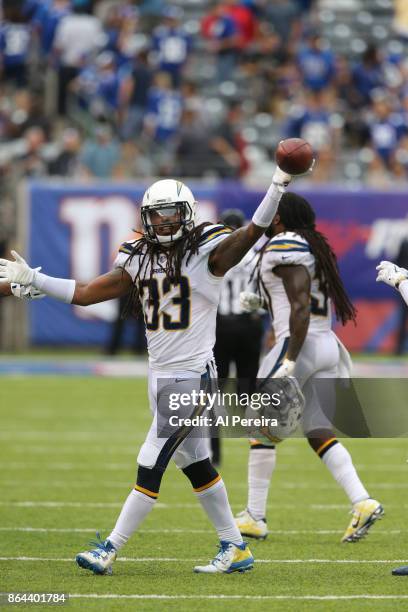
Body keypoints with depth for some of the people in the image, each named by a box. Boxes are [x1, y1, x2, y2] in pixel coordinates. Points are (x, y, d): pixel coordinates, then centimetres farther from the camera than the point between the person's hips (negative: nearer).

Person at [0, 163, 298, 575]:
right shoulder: (139, 260, 7)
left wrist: (276, 189, -37)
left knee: (151, 466, -5)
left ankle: (110, 551, 0)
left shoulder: (207, 252, -9)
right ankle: (234, 548, 21)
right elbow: (84, 294, 8)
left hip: (193, 375, -7)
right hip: (160, 375, 7)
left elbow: (252, 232, -24)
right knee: (195, 463, 12)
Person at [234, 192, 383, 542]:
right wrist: (264, 302, 23)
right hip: (329, 344, 9)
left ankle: (255, 517, 5)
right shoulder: (314, 247, 17)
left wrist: (289, 361, -22)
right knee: (319, 434, 9)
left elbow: (301, 307, -19)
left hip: (302, 344, -9)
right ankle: (363, 503, -6)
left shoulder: (284, 246, -12)